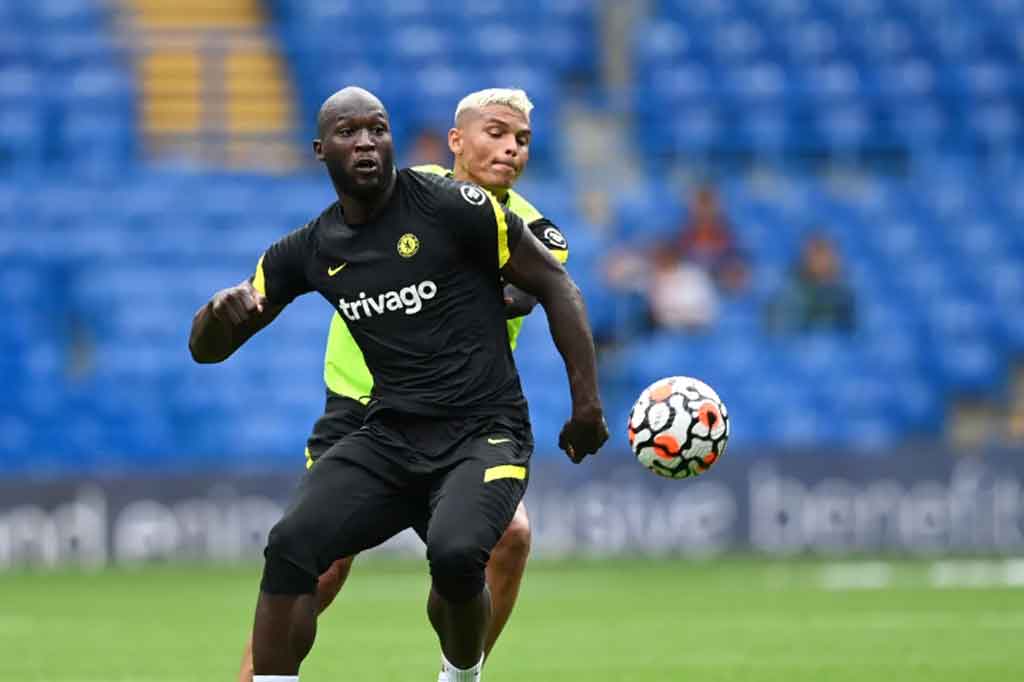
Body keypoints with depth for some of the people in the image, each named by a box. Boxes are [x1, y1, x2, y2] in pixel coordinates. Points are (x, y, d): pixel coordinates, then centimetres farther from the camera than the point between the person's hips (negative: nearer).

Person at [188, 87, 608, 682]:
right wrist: (222, 312, -12)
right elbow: (207, 347, 13)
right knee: (290, 545, -21)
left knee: (455, 554, -31)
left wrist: (587, 403, -4)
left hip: (484, 433, -4)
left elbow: (555, 285, 1)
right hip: (388, 438, 4)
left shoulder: (451, 207, -6)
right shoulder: (308, 251, 7)